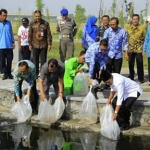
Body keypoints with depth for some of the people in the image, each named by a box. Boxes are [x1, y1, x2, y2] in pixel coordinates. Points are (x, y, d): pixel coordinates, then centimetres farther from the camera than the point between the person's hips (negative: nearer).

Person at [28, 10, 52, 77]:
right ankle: (36, 73, 16)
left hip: (44, 45, -1)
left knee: (43, 60, 3)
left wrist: (49, 44, -2)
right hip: (35, 45, 1)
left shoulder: (45, 23, 1)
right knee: (35, 60, 7)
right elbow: (30, 35, 5)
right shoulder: (32, 24, 3)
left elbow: (49, 34, 2)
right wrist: (30, 44, 2)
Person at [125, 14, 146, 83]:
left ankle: (141, 78, 14)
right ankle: (131, 78, 21)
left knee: (140, 64, 2)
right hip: (130, 48, 1)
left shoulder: (142, 27, 0)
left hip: (139, 49, -1)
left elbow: (145, 38, 2)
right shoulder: (128, 27, 4)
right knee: (130, 64, 9)